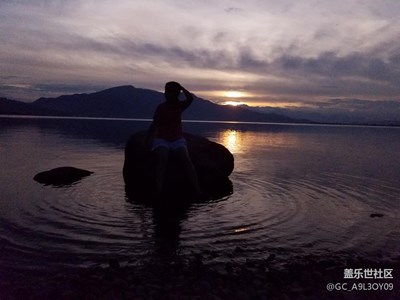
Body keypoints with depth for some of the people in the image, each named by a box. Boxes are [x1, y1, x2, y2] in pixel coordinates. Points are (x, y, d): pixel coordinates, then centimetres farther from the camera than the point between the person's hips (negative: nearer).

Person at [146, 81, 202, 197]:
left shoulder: (180, 106, 6)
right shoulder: (161, 107, 2)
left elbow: (190, 99, -13)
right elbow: (154, 124, -6)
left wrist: (181, 87, -1)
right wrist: (148, 139, -19)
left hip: (178, 141, 1)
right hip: (161, 140, -1)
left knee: (186, 160, -25)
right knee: (162, 159, -32)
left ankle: (197, 191, -30)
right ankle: (159, 191, -41)